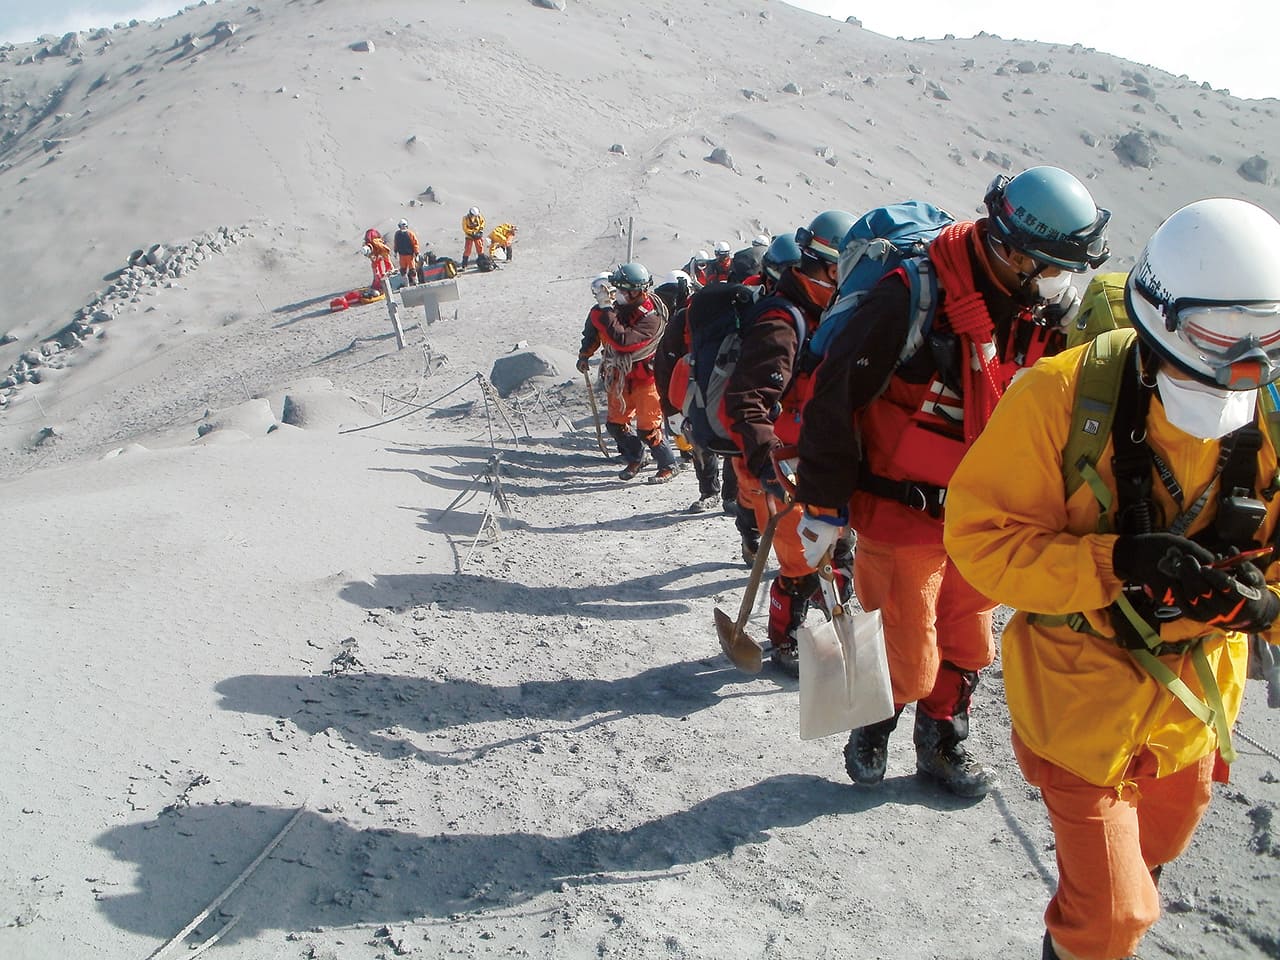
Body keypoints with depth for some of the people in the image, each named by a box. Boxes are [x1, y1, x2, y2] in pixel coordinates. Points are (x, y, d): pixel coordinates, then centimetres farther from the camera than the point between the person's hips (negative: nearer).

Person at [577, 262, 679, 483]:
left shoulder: (652, 317, -25)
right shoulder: (619, 306, -3)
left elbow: (623, 341, -38)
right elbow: (595, 332, 15)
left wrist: (605, 314, -34)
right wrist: (585, 353, 13)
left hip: (645, 376, -7)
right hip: (621, 375, 7)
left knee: (647, 428, -6)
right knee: (616, 424, 11)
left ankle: (668, 465, 12)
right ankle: (635, 460, 31)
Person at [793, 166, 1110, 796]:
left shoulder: (1038, 315, 0)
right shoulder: (913, 299, -22)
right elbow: (834, 395, -19)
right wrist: (824, 502, -15)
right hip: (901, 513, -6)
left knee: (966, 644, 16)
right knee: (906, 654, 3)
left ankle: (942, 744, 40)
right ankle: (873, 727, 34)